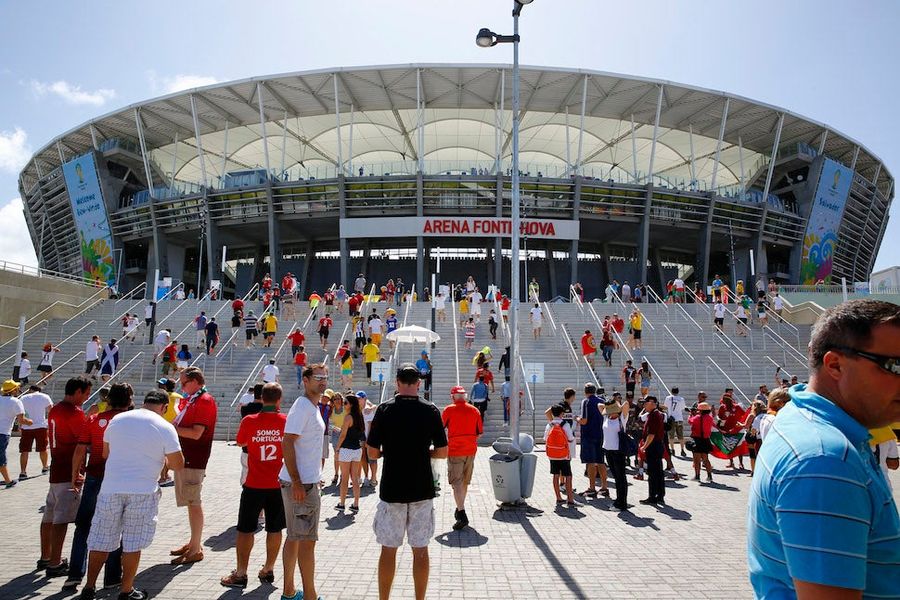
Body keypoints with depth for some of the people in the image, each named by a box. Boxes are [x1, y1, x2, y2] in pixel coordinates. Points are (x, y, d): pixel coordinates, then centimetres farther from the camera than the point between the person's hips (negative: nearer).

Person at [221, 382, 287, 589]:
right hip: (278, 485, 1)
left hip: (254, 485, -1)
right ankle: (268, 570, 21)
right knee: (274, 529, 12)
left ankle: (240, 574, 14)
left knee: (246, 529, 9)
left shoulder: (249, 421, -10)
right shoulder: (287, 421, -8)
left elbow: (240, 443, 8)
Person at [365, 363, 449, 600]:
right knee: (420, 550, 11)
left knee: (388, 550, 10)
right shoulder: (430, 410, -4)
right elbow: (442, 452, -1)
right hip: (422, 490, 1)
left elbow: (372, 452, -5)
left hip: (391, 490, -1)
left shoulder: (385, 409, -7)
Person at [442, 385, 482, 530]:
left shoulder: (449, 410, -7)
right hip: (470, 450, 5)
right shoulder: (475, 410, 4)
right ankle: (460, 509, 32)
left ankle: (462, 515, -14)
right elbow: (480, 432, 6)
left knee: (456, 483, -4)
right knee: (465, 482, 17)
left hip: (455, 450, -5)